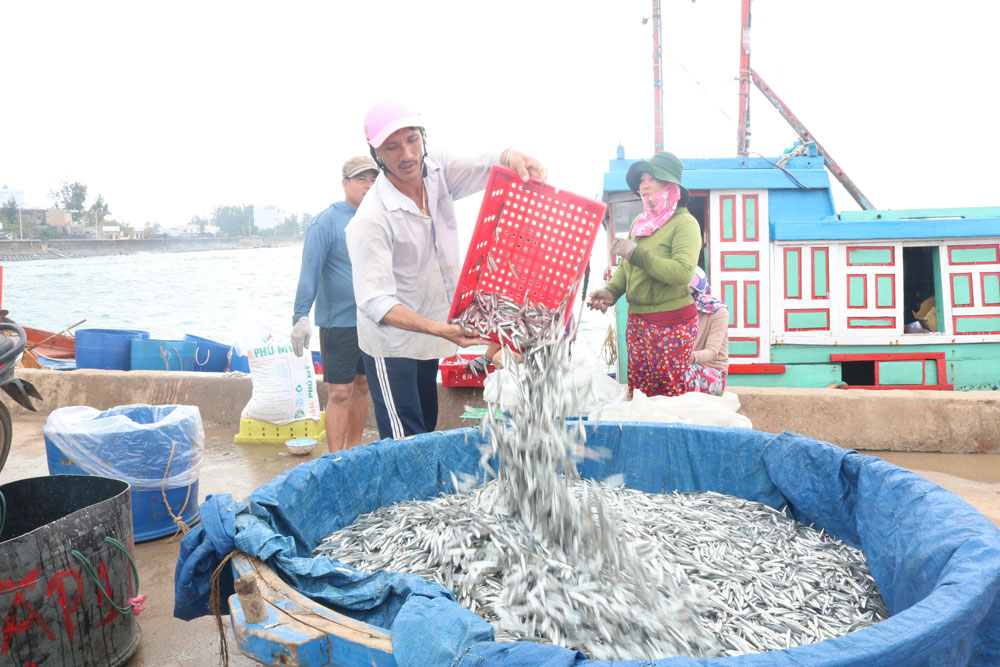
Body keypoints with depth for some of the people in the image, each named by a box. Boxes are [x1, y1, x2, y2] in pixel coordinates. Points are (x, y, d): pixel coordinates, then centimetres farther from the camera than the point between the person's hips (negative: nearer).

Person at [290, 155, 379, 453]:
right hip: (339, 322, -6)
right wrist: (301, 316, -21)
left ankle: (354, 448, 28)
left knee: (362, 386, 14)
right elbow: (310, 271, -14)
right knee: (340, 392, -5)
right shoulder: (327, 221, -9)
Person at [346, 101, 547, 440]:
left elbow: (489, 164, -11)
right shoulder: (370, 221, -27)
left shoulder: (437, 171, -7)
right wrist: (441, 330, -46)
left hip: (428, 340, 7)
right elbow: (375, 301, -32)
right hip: (393, 344, -7)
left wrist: (514, 158, -37)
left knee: (427, 431, 21)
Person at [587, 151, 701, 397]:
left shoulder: (684, 223, -9)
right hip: (637, 319, 7)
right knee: (638, 391, 11)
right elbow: (626, 266, 19)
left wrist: (637, 253, -25)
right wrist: (611, 290, 0)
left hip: (671, 321, -7)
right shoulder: (639, 222, 13)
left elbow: (683, 273, -23)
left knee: (674, 394, -3)